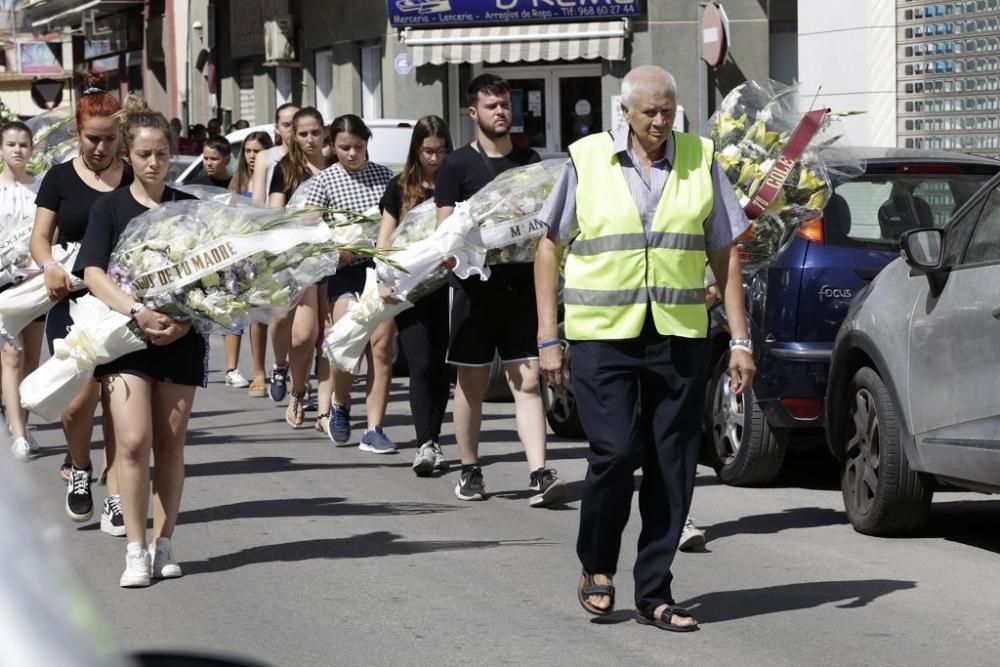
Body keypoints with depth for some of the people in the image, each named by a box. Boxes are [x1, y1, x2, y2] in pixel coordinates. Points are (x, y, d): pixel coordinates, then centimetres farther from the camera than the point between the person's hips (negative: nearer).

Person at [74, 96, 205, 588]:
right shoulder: (110, 208, 3)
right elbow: (92, 272, -7)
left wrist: (188, 318, -13)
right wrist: (137, 312, -21)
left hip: (181, 338, 2)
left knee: (170, 441, 4)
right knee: (133, 441, -11)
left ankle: (164, 545, 12)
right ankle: (136, 551, -8)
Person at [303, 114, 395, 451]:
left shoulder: (384, 175, 10)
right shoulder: (326, 180, 1)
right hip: (344, 271, -3)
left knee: (380, 348, -3)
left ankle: (374, 430, 2)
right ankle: (339, 405, 13)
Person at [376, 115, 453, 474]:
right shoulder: (400, 188, 8)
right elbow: (385, 241, 10)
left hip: (448, 287, 1)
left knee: (441, 367, 5)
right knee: (421, 366, -9)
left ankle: (433, 441, 14)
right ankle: (426, 444, -16)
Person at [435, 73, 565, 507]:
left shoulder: (530, 161, 12)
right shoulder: (457, 166, 1)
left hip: (521, 286, 2)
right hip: (476, 287, -2)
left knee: (528, 381, -5)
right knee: (472, 384, 7)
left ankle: (539, 475, -12)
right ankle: (470, 471, 19)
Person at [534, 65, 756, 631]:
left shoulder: (701, 161, 7)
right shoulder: (587, 159, 2)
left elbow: (726, 255, 10)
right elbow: (550, 247, 8)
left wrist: (740, 340, 4)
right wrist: (548, 338, 2)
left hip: (680, 339, 2)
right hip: (603, 336, -2)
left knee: (673, 468, 1)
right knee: (615, 454, -12)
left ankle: (655, 594, 11)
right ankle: (597, 567, 13)